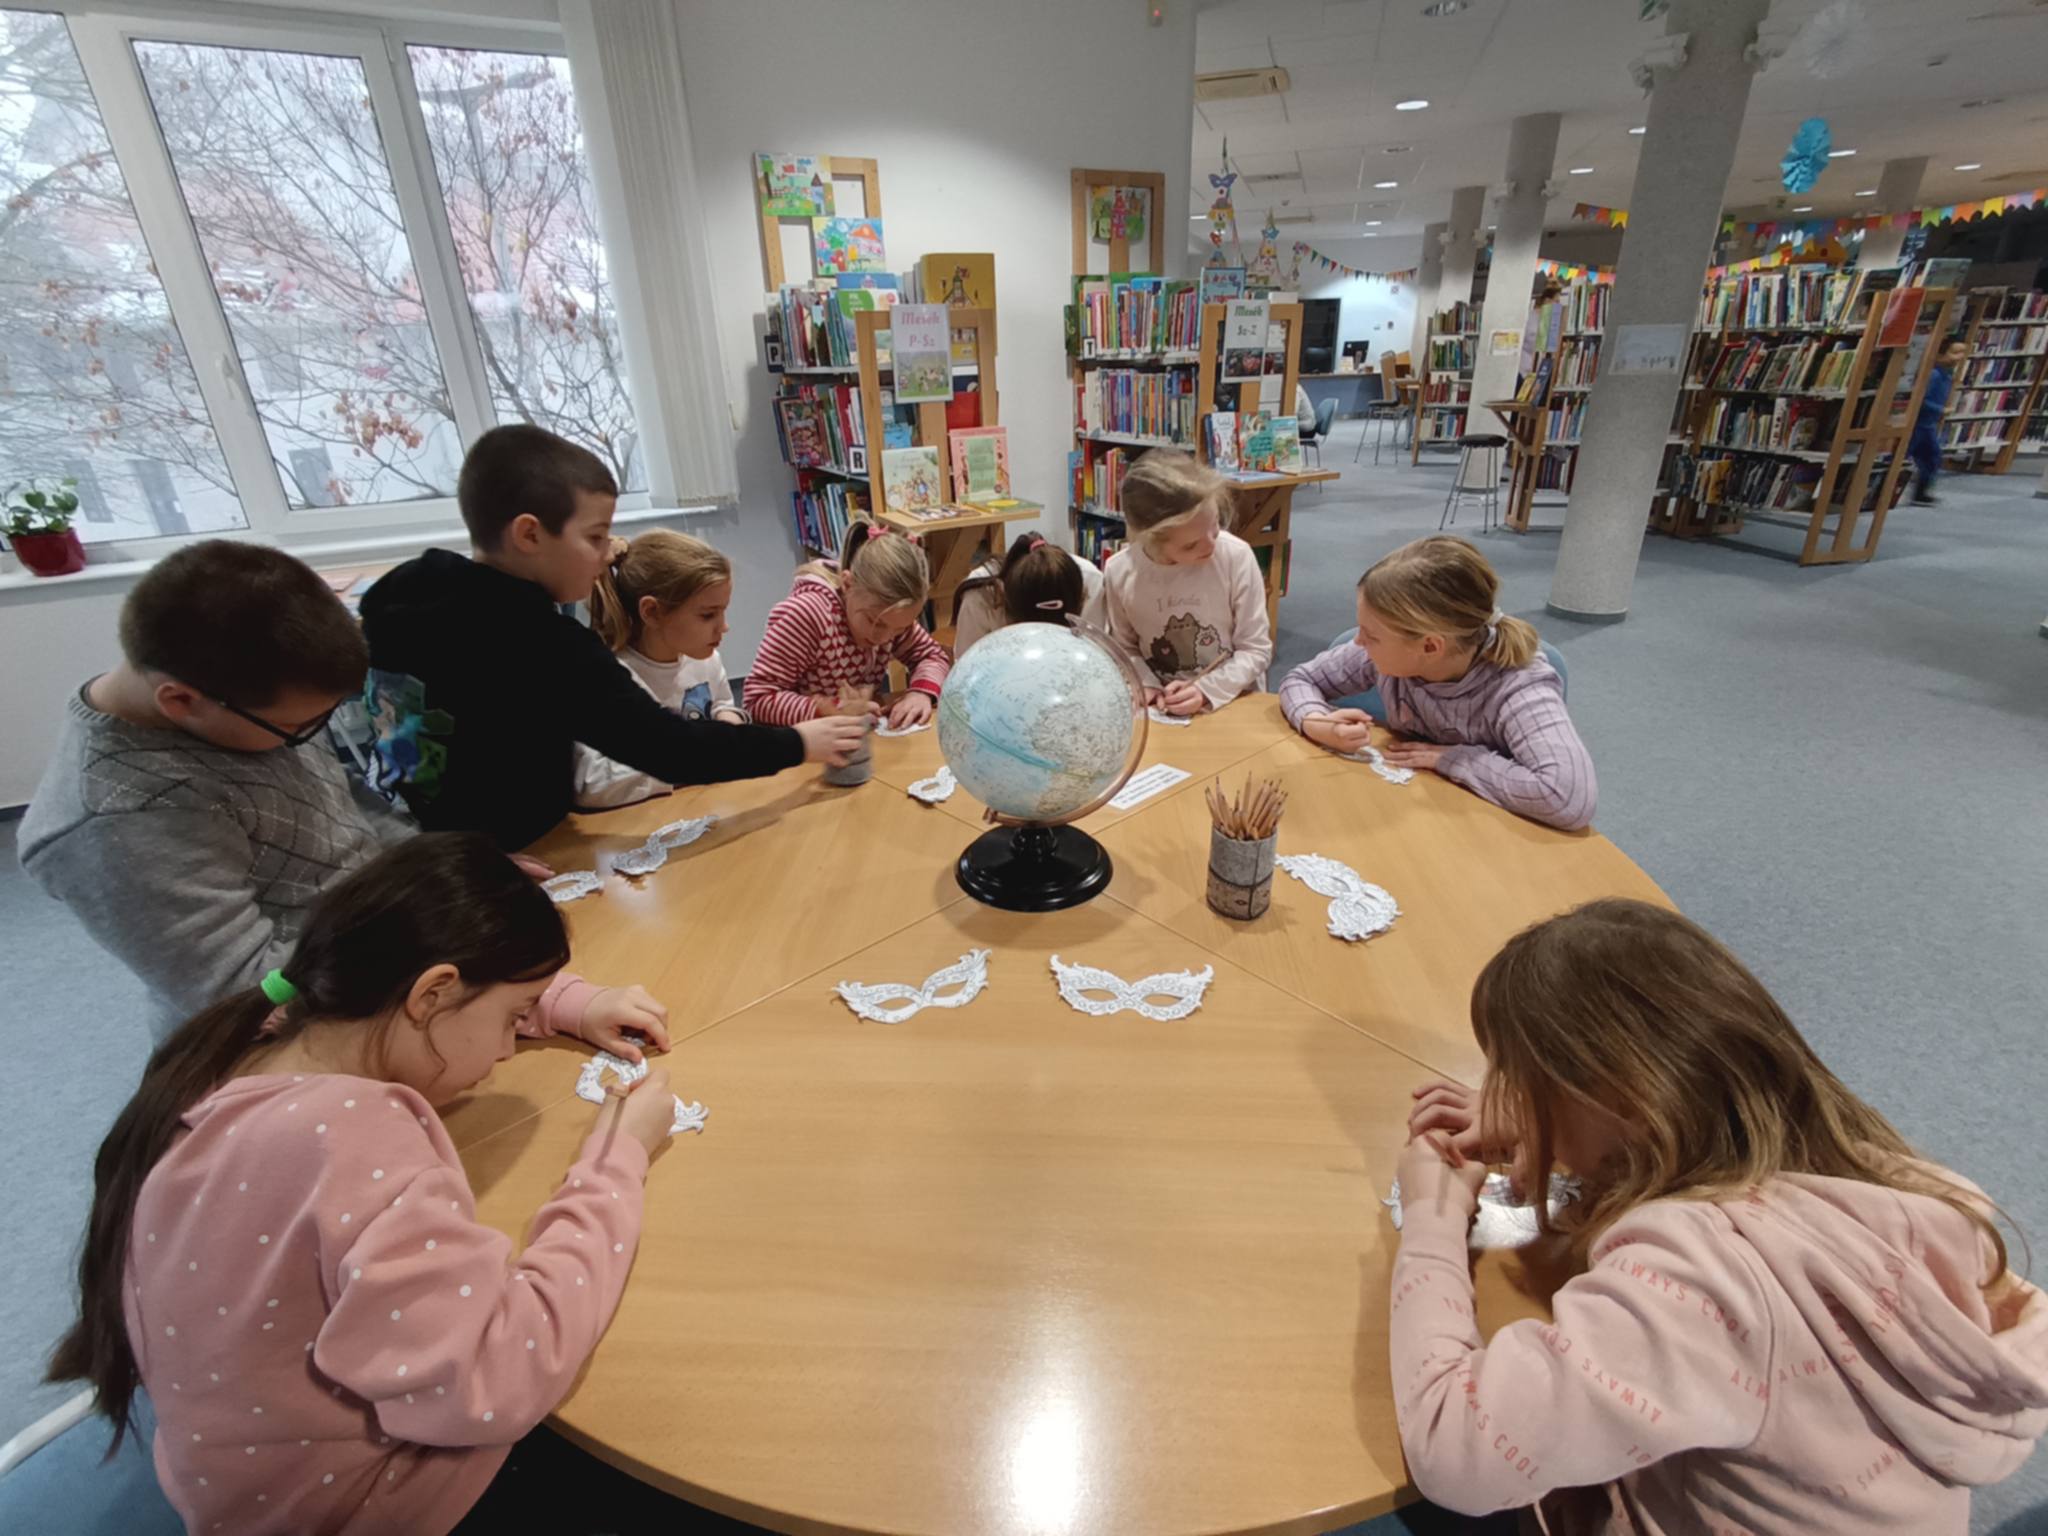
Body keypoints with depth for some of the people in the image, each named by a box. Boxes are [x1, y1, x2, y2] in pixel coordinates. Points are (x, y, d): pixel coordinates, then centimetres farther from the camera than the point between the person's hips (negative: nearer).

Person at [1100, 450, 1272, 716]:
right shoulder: (1119, 572, -9)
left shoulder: (1236, 556, -12)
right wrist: (1146, 685, -11)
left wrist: (1206, 690, -17)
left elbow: (1255, 649, -6)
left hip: (1234, 703, 0)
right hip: (1162, 710, 1)